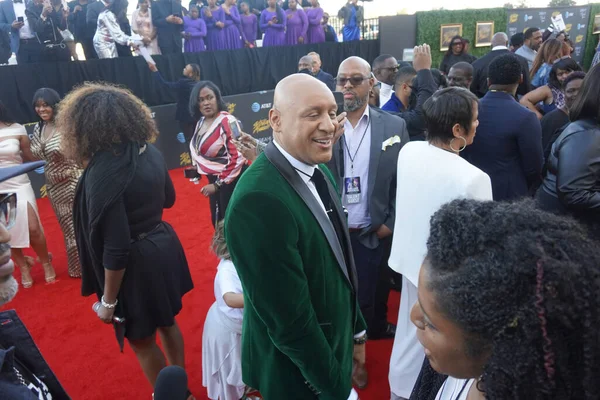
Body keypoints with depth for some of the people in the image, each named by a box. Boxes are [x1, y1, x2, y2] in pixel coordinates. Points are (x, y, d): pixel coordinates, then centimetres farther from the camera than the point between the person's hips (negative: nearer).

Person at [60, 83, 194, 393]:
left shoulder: (102, 171, -26)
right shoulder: (150, 152, -4)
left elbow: (115, 248, -24)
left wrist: (108, 300, -13)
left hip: (136, 263, -8)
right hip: (163, 246, 8)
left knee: (141, 339, 16)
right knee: (166, 321, 27)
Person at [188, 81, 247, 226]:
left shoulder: (227, 121, -20)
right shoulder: (201, 122, 4)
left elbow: (238, 157, -24)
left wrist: (218, 184, -20)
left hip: (231, 181, -8)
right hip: (214, 179, 8)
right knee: (218, 221, 21)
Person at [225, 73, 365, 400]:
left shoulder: (318, 171, -4)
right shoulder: (259, 200, -33)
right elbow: (290, 320, -27)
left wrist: (355, 330, 13)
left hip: (334, 345, 7)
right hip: (297, 372, -7)